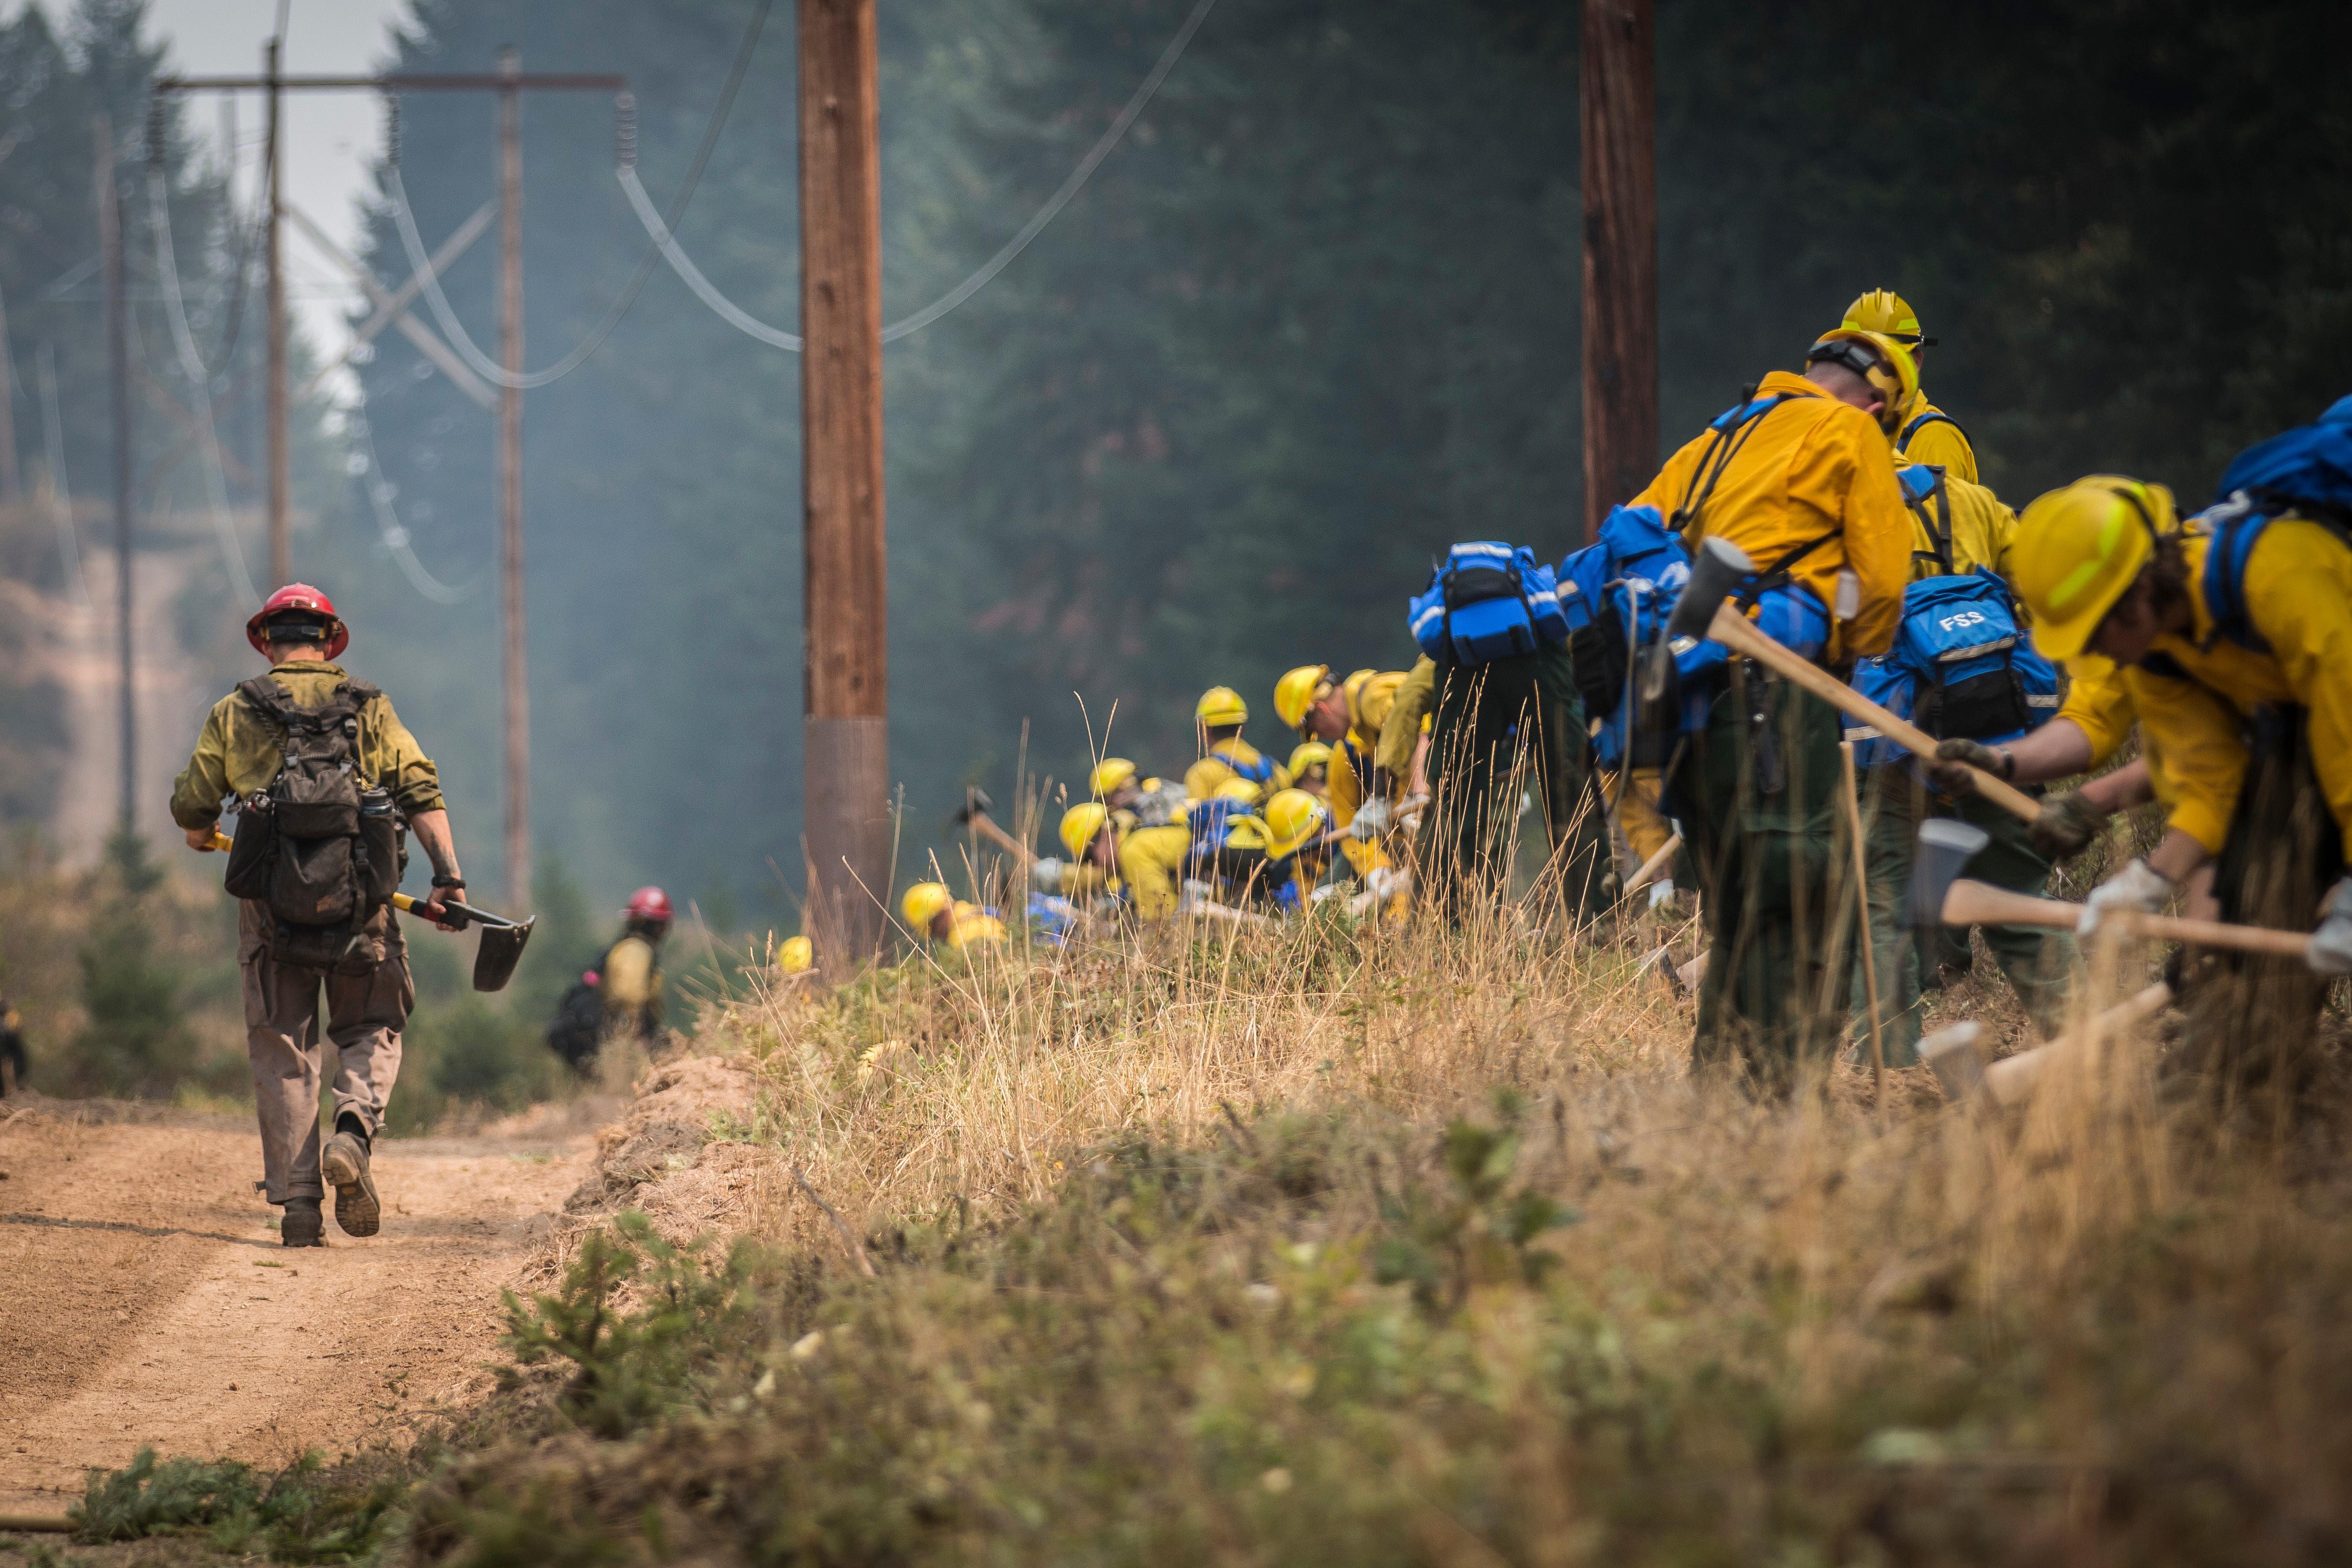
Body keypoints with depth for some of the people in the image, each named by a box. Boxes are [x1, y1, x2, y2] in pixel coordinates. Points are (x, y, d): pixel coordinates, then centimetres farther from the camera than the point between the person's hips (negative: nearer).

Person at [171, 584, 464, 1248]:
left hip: (272, 901, 0)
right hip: (359, 899, 0)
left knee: (283, 1052, 8)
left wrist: (202, 835, 30)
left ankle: (297, 1200, 1)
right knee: (370, 1032, 15)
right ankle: (354, 1132, -14)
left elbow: (192, 807, 7)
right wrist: (448, 876, -8)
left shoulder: (235, 713, 8)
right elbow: (422, 792, -2)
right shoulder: (371, 709, 9)